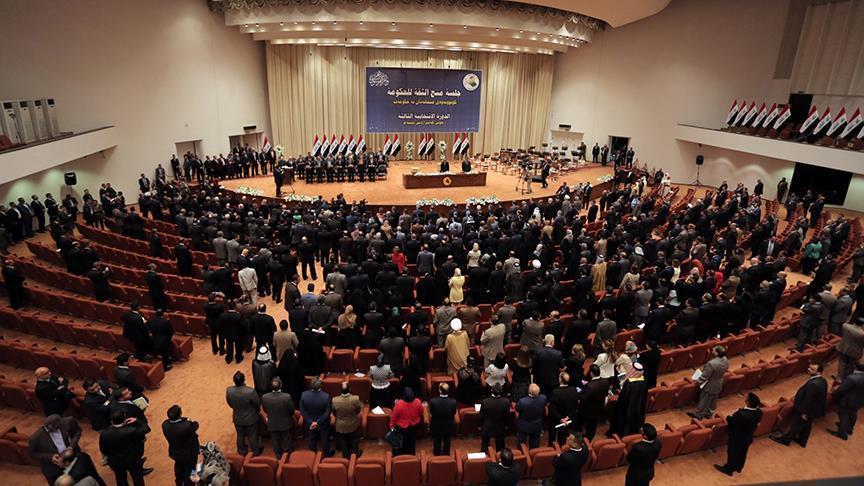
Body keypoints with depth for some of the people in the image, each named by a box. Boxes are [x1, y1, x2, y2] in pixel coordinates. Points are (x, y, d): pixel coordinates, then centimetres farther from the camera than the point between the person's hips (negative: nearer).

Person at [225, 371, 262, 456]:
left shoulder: (229, 391, -25)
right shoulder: (250, 392, -36)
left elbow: (230, 403, -4)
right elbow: (257, 404, -18)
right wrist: (256, 412, 6)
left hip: (237, 418, 3)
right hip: (250, 418, -3)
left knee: (240, 435, 27)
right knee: (252, 436, 22)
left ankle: (242, 451, 49)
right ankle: (256, 451, 43)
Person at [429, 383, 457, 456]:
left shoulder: (433, 401, -30)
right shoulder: (453, 402, -27)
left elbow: (430, 416, -14)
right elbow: (454, 416, -11)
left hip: (436, 427, 0)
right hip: (448, 427, 1)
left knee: (437, 445, 24)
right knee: (447, 444, 25)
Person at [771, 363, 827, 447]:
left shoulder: (813, 384, -38)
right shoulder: (822, 381, -7)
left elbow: (809, 400, -30)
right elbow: (824, 396, 8)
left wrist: (804, 413, -16)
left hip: (808, 410, -8)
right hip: (815, 409, 8)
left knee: (796, 425, 12)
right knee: (807, 425, 25)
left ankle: (785, 439, 30)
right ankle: (802, 441, 44)